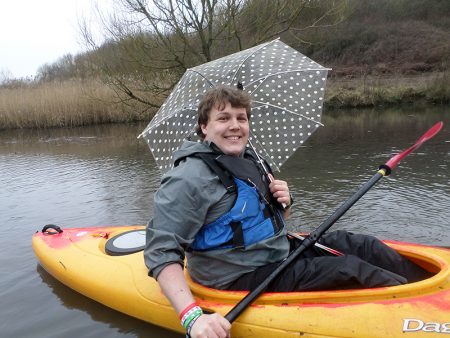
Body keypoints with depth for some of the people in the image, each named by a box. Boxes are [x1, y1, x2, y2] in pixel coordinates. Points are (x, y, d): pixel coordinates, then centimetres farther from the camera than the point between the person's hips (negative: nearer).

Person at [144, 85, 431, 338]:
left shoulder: (249, 159, 6)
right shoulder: (189, 179, -21)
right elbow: (161, 254, -26)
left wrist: (284, 203, -6)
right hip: (244, 278, -8)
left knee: (359, 245, 1)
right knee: (351, 268, -14)